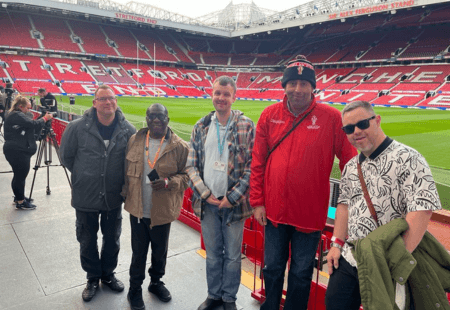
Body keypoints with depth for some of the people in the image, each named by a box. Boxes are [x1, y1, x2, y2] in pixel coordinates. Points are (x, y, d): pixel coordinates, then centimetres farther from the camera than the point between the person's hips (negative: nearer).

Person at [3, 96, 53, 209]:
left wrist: (43, 120, 4)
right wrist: (44, 119, -8)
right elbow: (33, 124, -23)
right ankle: (20, 202, 5)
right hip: (16, 151, -11)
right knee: (20, 175, -3)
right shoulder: (16, 115, -12)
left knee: (20, 174, 19)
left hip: (20, 150, 11)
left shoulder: (18, 115, 21)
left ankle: (19, 197, 31)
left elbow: (33, 129, 16)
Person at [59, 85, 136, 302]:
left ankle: (108, 274, 43)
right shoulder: (78, 127, -14)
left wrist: (120, 180, 2)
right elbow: (66, 156, 1)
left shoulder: (127, 130, -11)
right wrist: (83, 176, 7)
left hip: (114, 197, 1)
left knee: (112, 239, 18)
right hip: (85, 197, -1)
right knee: (87, 241, 16)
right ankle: (93, 278, 40)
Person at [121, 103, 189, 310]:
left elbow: (186, 176, -6)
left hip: (162, 211, -1)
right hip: (137, 209, 2)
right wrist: (125, 194, 7)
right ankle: (135, 289, 36)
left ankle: (156, 282, 44)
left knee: (160, 251, 18)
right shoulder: (135, 140, 1)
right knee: (138, 251, 14)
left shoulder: (180, 147, -10)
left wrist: (169, 182, -23)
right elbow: (127, 170, 10)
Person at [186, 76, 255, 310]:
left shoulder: (246, 126, -6)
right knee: (212, 254, 17)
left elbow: (252, 166, -8)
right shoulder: (201, 126, 4)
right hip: (208, 203, 3)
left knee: (232, 255, 12)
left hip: (233, 203, -2)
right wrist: (205, 194, -7)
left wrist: (232, 197, -13)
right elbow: (191, 165, 3)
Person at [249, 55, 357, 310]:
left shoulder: (331, 117, -8)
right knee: (272, 268, 19)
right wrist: (257, 201, 1)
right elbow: (258, 162, 2)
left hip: (310, 213, -2)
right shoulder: (270, 115, -1)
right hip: (274, 210, 3)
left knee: (301, 273, 15)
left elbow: (350, 162, -4)